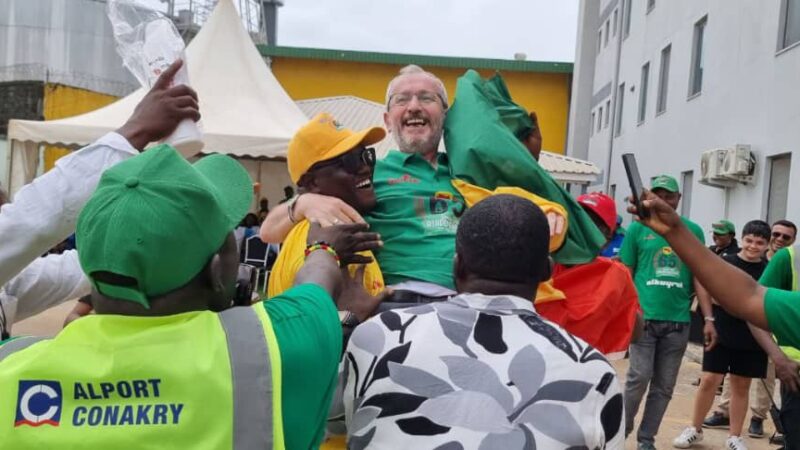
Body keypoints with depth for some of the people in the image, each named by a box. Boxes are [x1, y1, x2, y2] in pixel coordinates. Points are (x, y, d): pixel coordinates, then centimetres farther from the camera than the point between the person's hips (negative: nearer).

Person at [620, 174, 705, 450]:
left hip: (678, 320, 3)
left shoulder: (693, 231, 7)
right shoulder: (638, 228, 3)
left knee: (664, 386, 9)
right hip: (644, 316, -2)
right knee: (639, 377, -6)